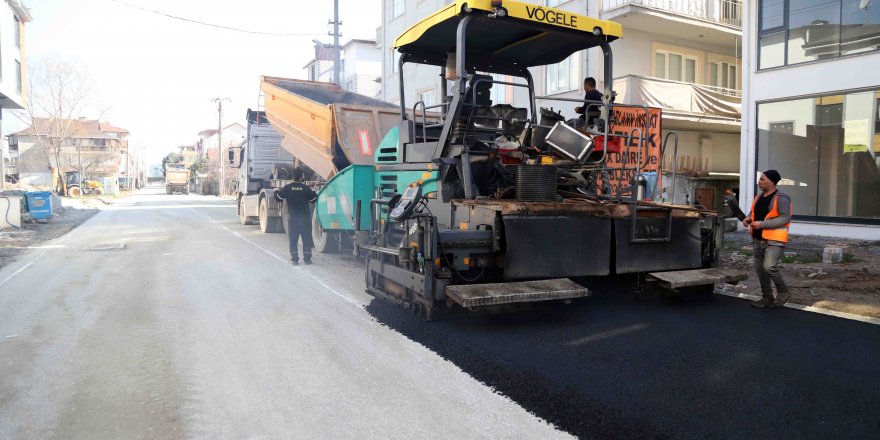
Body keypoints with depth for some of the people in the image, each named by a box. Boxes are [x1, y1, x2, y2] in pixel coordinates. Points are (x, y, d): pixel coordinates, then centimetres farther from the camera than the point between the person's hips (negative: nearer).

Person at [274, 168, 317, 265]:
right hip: (305, 217, -1)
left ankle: (294, 259, 6)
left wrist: (276, 192, 19)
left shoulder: (287, 188, -8)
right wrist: (313, 192, 21)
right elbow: (313, 198, 1)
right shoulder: (306, 188, -9)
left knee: (293, 239, 7)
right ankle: (307, 259, 9)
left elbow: (278, 198, -1)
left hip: (292, 217, 1)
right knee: (306, 238, 7)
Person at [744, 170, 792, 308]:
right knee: (760, 270, 9)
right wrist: (748, 219, -1)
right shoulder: (759, 197, 11)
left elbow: (785, 218, -19)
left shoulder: (781, 198, -12)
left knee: (769, 267, -19)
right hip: (758, 240, 8)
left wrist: (762, 224, -23)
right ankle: (767, 298, 21)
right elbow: (753, 213, 22)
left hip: (774, 241, -8)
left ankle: (783, 292, 4)